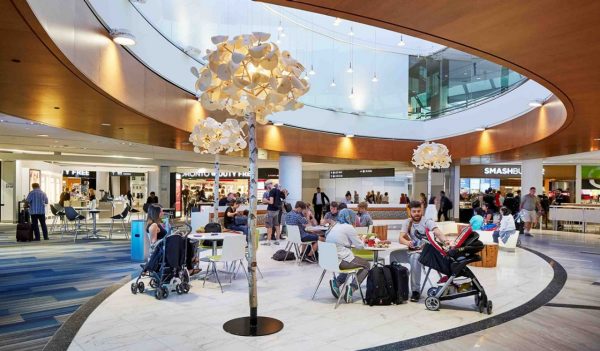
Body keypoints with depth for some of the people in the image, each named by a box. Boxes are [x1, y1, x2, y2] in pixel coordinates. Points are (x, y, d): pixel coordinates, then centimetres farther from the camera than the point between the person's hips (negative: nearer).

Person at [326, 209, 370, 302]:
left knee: (351, 262, 33)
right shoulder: (349, 227, -9)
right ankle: (351, 288, -2)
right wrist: (362, 241, 19)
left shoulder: (336, 226, 15)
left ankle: (336, 282, 15)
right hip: (341, 260, -8)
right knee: (366, 265, 13)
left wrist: (357, 241, 23)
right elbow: (360, 245, -2)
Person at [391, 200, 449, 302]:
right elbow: (401, 238, -4)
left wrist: (445, 240, -46)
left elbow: (438, 233, -22)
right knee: (393, 254, -17)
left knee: (415, 257, -35)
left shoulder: (428, 222, -3)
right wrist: (407, 242, -29)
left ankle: (416, 291, -28)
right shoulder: (407, 222, 8)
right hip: (412, 251, 4)